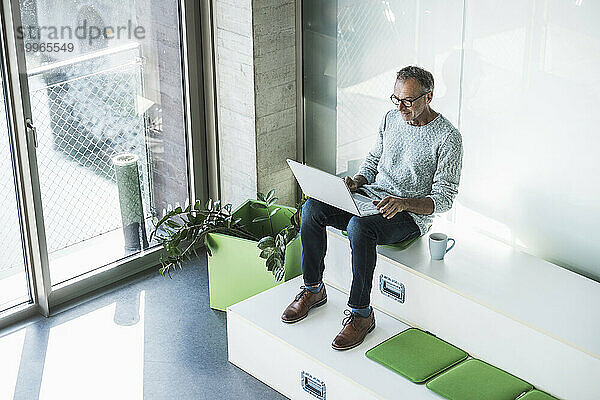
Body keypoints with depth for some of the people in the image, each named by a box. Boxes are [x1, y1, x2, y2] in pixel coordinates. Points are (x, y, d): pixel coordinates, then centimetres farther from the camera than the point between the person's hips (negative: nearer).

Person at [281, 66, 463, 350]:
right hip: (372, 197, 7)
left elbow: (444, 198, -13)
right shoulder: (390, 119, 8)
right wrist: (357, 181, -1)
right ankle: (313, 289, -1)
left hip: (411, 215, -6)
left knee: (359, 226, -37)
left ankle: (361, 313, -22)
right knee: (312, 208, -18)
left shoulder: (448, 137, -11)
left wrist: (403, 203, -28)